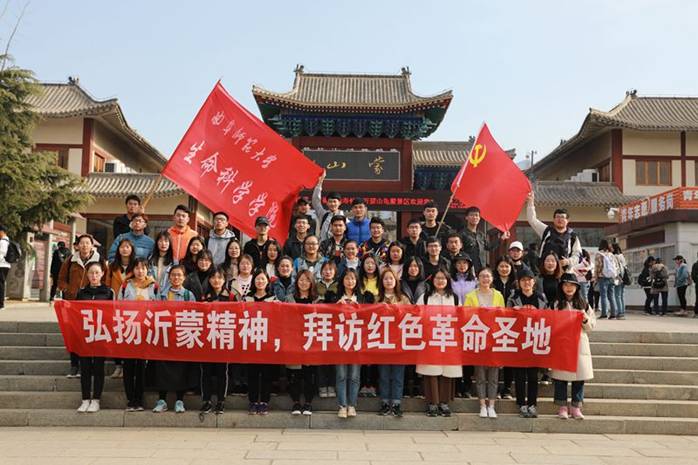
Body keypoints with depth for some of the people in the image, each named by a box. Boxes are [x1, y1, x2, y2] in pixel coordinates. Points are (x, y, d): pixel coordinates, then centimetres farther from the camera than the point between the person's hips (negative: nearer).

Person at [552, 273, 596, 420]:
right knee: (561, 376, -1)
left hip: (579, 343, 2)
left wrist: (585, 319, -7)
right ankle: (562, 407, 11)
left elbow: (592, 326, 12)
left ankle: (576, 407, 14)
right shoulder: (556, 304, 4)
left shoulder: (583, 304, 11)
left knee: (579, 376, 2)